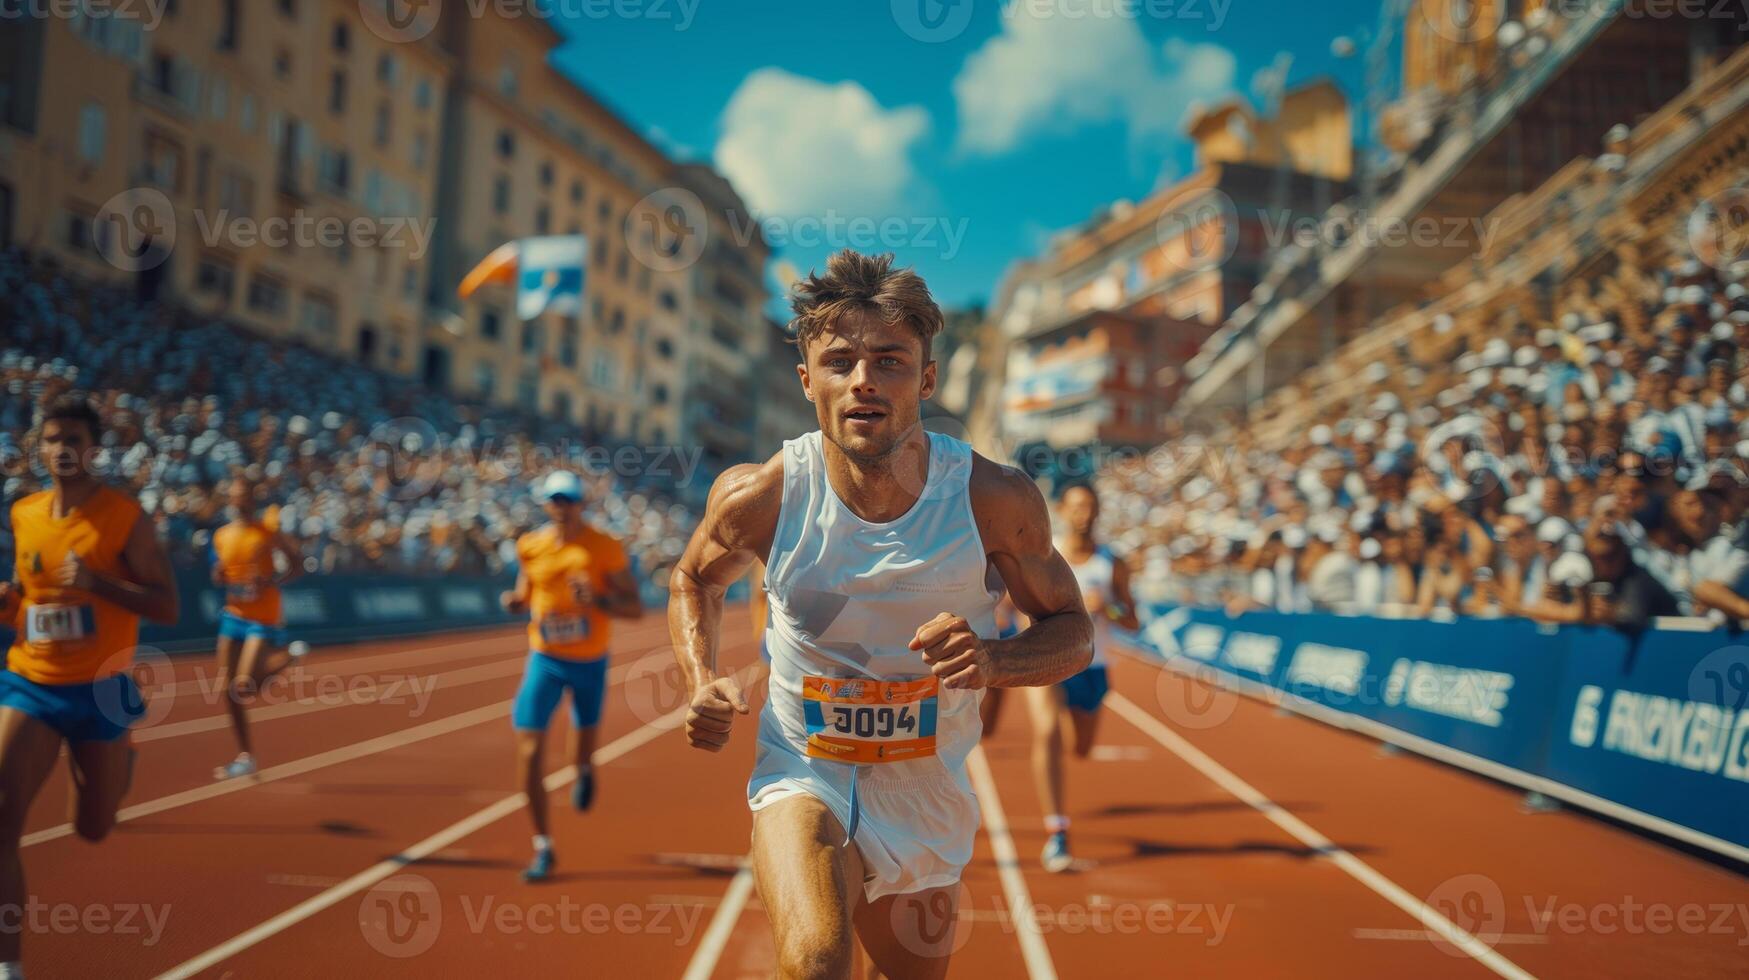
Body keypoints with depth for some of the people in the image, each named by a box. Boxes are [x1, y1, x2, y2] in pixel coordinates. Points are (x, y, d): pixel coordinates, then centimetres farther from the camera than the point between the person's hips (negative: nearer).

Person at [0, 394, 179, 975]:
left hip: (100, 688, -3)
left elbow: (168, 607, -14)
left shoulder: (125, 517, -10)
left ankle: (121, 755, 49)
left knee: (92, 829, 13)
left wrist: (97, 582, -27)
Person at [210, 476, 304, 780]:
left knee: (244, 687, -16)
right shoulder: (222, 536, 7)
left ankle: (286, 658, 14)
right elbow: (218, 577, 17)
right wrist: (219, 576, -7)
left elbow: (296, 564, -6)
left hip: (264, 618, -5)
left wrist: (270, 581, -22)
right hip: (234, 615, 5)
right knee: (229, 689, 2)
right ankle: (245, 756, 16)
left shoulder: (268, 530, -8)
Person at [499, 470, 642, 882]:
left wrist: (597, 600, -28)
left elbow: (635, 607, -10)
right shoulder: (529, 547, -4)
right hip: (544, 660, 1)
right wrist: (513, 601, -12)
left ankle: (584, 770, 59)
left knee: (585, 736, 18)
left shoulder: (607, 549, -13)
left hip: (590, 662, -1)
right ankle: (543, 847, 2)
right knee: (530, 751, -10)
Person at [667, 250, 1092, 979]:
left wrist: (993, 660, -27)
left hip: (929, 789, 2)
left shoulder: (994, 500, -18)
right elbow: (696, 579, 6)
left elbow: (1073, 631, -6)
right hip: (803, 774, -2)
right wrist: (704, 686, -12)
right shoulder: (760, 496, -17)